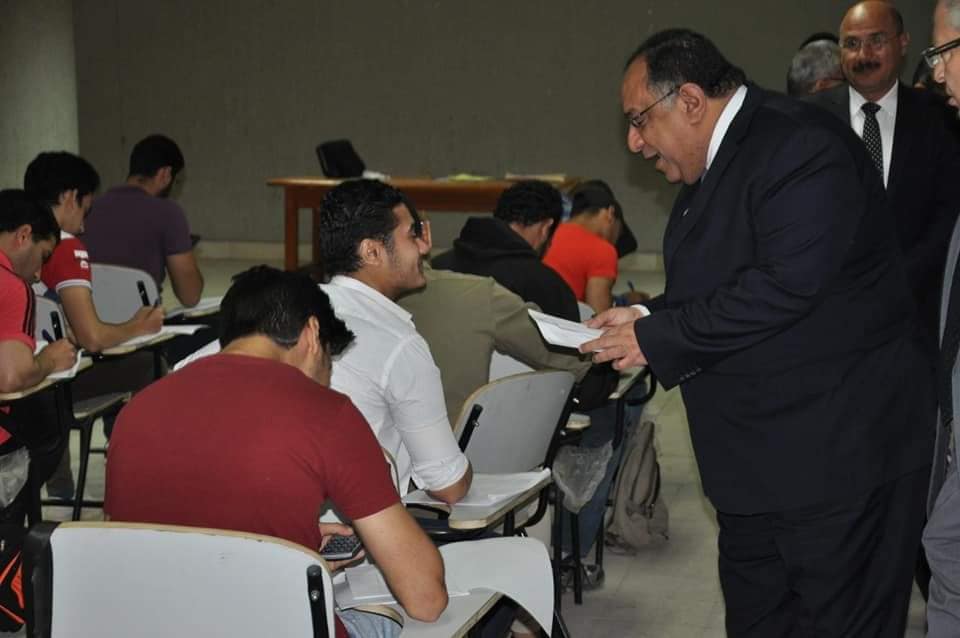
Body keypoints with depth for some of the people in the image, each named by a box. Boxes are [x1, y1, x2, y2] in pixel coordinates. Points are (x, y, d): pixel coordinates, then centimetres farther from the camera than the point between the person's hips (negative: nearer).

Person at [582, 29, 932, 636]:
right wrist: (646, 317, 1)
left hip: (837, 456, -10)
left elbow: (783, 287, -28)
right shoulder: (715, 159, 12)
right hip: (759, 457, 10)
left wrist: (658, 338, -20)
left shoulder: (801, 148, -19)